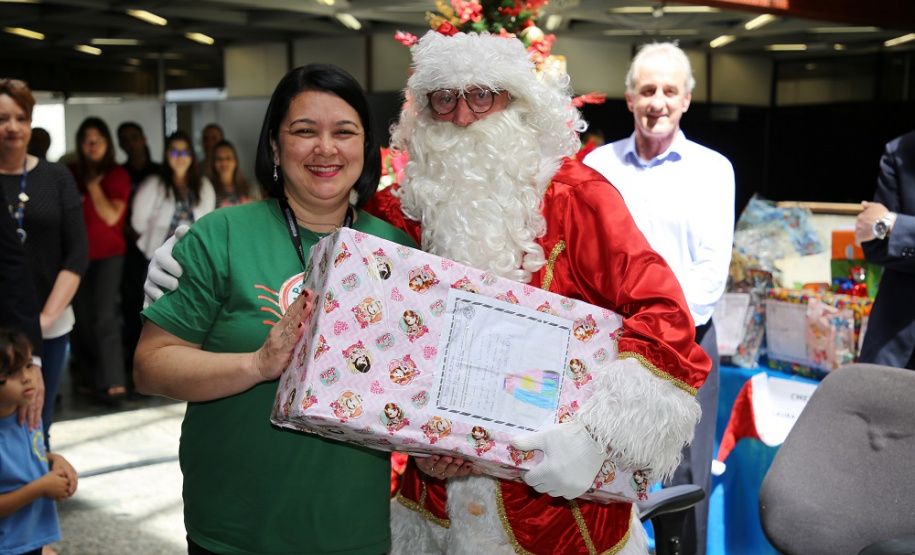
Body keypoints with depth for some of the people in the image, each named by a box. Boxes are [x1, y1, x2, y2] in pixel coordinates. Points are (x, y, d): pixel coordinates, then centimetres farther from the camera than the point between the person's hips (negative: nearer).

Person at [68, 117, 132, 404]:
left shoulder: (117, 175, -2)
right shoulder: (72, 173, 5)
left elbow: (112, 216, -12)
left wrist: (93, 186, -11)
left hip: (108, 254, -3)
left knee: (104, 314, -12)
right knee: (82, 315, 5)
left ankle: (113, 382, -12)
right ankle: (90, 376, 17)